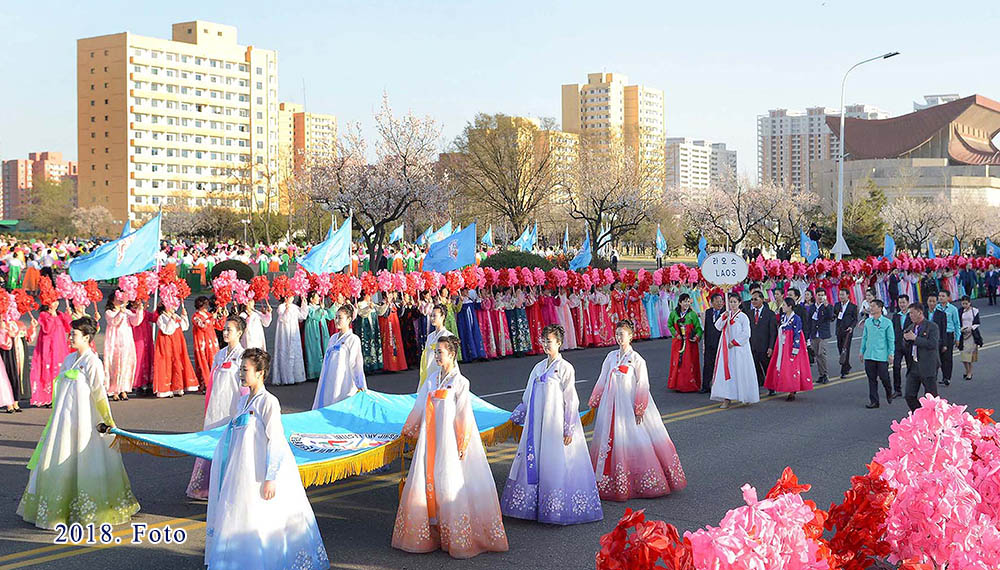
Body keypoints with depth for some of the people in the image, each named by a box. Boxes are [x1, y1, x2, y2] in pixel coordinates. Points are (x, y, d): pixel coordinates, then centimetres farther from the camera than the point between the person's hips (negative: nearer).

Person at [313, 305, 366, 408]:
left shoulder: (353, 339, -6)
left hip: (343, 384, -7)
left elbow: (356, 364, -11)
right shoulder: (333, 338, 15)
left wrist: (361, 385, -16)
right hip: (328, 382, 7)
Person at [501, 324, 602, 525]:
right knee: (533, 462, 7)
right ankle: (535, 505, 15)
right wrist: (518, 416, 20)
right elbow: (528, 397, 20)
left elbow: (570, 400, -9)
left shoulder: (565, 368, -6)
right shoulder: (539, 367, 13)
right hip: (537, 425, 7)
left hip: (555, 425, -7)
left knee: (555, 465, -4)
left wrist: (568, 429, -12)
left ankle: (556, 509, 3)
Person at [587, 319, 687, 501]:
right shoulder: (611, 356, 8)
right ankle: (610, 480, 16)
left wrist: (639, 410, -12)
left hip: (629, 405, -5)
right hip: (612, 405, 5)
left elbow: (642, 385, -8)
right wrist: (594, 403, 12)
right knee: (610, 439, 7)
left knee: (634, 441, -3)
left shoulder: (636, 359, -6)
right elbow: (602, 381, 13)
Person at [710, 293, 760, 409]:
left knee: (740, 372, 0)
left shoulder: (743, 317, -4)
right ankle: (726, 399, -3)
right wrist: (724, 317, -13)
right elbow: (718, 327, 0)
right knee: (725, 371, -2)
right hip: (726, 348, 4)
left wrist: (734, 342, -13)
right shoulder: (726, 314, 11)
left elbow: (746, 334, -9)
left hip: (739, 348, -4)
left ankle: (747, 396, 16)